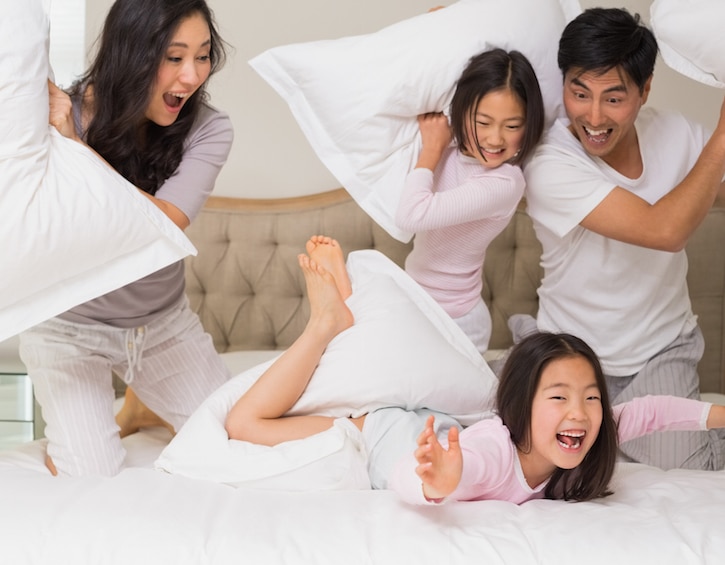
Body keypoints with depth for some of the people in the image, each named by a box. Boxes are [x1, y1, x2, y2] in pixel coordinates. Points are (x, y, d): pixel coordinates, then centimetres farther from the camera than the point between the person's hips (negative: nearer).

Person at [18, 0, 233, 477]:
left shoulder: (209, 129, -17)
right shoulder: (61, 111, -18)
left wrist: (74, 144, -36)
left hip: (163, 322, 2)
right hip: (70, 324, -2)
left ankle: (142, 405, 31)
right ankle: (67, 424, 23)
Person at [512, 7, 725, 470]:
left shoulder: (674, 134, -7)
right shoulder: (550, 165, -22)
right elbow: (665, 230, -30)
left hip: (662, 350, 2)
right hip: (573, 354, -2)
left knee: (687, 470, -16)